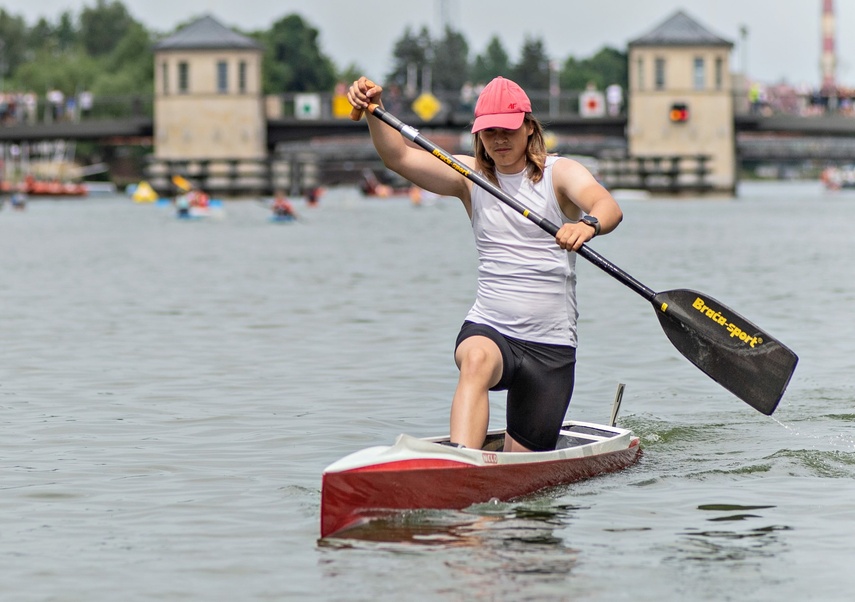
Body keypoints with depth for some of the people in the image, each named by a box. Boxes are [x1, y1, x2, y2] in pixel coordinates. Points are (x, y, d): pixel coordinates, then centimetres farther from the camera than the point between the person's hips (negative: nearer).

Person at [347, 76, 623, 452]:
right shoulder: (470, 176, 5)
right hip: (488, 330, 1)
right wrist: (373, 109, -24)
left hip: (552, 345, -1)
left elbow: (609, 208, -23)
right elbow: (398, 156, -5)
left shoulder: (559, 173, -3)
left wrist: (589, 224, -47)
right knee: (477, 361, -38)